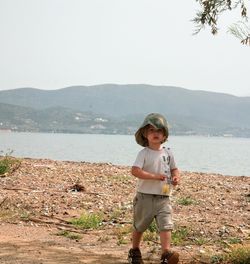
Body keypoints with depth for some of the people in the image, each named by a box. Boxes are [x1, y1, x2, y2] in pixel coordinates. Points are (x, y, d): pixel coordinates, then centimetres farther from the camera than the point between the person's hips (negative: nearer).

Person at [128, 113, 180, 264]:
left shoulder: (168, 153, 4)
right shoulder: (144, 153, -9)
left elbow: (174, 169, 16)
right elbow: (135, 171, -21)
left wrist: (176, 177, -7)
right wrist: (154, 176, -26)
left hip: (163, 198, 3)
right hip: (145, 196, -2)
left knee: (166, 225, -14)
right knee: (140, 226, 14)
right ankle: (135, 251, 34)